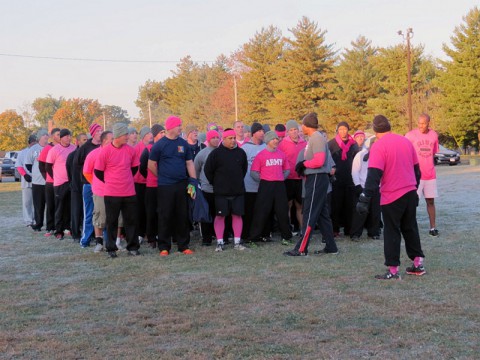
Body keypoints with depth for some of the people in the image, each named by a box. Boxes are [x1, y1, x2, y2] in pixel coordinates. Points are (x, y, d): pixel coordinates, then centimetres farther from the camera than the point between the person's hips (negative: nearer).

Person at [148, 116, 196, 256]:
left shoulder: (183, 143, 8)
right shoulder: (159, 144, -4)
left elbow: (189, 163, 11)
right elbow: (151, 165, 1)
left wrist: (193, 180, 2)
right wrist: (162, 177, 7)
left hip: (182, 185, 4)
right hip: (165, 187, -3)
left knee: (183, 216, 7)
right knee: (165, 217, 0)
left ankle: (184, 245, 16)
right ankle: (164, 247, 7)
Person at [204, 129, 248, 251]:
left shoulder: (240, 152, 6)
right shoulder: (216, 153, -5)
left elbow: (244, 168, 20)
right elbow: (207, 170, -1)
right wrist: (215, 183, 4)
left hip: (238, 191, 3)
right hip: (221, 191, -3)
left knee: (237, 215, 3)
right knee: (220, 216, 1)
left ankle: (237, 242, 10)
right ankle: (220, 242, 7)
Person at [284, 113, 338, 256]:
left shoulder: (317, 138, -14)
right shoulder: (313, 138, 16)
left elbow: (319, 161, -23)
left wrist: (303, 164, -10)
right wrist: (304, 168, 4)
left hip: (317, 179, -10)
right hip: (315, 178, 10)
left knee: (309, 215, -7)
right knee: (322, 214, 13)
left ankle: (301, 249, -5)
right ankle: (331, 246, 18)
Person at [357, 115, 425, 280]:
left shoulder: (379, 146, -13)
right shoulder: (406, 141, 7)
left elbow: (373, 175, -20)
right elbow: (416, 168, 15)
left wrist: (364, 199, -19)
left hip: (392, 196, -6)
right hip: (411, 192, 6)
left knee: (392, 232, 2)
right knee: (410, 228, 19)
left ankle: (393, 271, 4)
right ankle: (418, 264, 24)